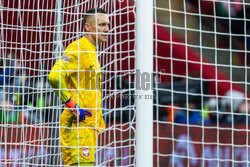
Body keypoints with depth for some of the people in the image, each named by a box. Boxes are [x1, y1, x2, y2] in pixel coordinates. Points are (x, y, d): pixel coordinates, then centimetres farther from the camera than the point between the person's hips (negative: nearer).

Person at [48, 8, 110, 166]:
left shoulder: (92, 52, 20)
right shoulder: (77, 49, -10)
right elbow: (54, 76, -24)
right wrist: (72, 106, -20)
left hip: (90, 123, 9)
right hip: (78, 124, -9)